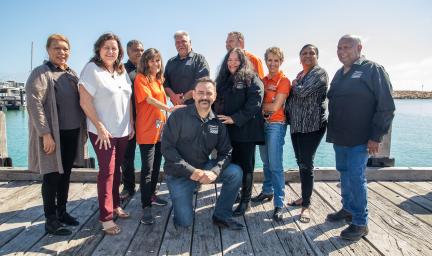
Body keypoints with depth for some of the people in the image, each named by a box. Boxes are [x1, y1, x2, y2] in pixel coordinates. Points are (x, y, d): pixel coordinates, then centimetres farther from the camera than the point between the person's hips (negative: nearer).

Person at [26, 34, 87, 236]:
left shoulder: (72, 74, 13)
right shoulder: (40, 73, -8)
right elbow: (33, 104, -16)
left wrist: (83, 129, 13)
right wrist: (45, 134, -20)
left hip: (72, 134, 7)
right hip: (53, 135, -6)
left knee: (65, 175, 15)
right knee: (51, 177, 3)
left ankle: (62, 212, 30)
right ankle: (50, 220, 16)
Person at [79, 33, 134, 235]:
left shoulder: (122, 71, 9)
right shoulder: (92, 69, -10)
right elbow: (85, 102, -15)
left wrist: (131, 124, 11)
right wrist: (100, 127, -16)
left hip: (123, 131, 6)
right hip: (102, 131, -6)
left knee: (116, 169, 16)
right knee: (107, 171, -4)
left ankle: (115, 205, 31)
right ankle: (106, 217, 6)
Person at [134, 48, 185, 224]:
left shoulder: (158, 79, 17)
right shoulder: (141, 78, -6)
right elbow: (149, 99, -20)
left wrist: (166, 121, 14)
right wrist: (169, 108, -31)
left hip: (160, 129, 8)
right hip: (146, 130, -8)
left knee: (156, 166, 15)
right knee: (147, 169, -7)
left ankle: (151, 195, 31)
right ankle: (146, 207, -2)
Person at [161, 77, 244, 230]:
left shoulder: (217, 122, -1)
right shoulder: (179, 116, -12)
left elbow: (225, 152, -2)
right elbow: (167, 148, -16)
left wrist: (214, 172, -22)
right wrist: (191, 171, -23)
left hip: (204, 168, 4)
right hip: (179, 173, -3)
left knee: (235, 172, -17)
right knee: (184, 223, -10)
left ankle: (221, 216, 0)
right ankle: (179, 197, 23)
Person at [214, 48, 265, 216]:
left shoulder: (251, 79, -3)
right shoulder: (223, 80, 16)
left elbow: (254, 103, -14)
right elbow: (217, 101, 20)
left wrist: (234, 118, -19)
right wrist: (219, 117, 2)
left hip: (245, 129, -5)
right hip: (227, 130, 5)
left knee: (246, 165, 3)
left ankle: (245, 201, 15)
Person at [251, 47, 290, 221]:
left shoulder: (284, 81, -6)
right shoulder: (263, 80, 13)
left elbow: (275, 107, -13)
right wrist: (263, 107, -8)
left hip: (276, 124, -6)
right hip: (262, 123, 6)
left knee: (275, 165, -9)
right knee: (266, 162, 15)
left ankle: (279, 205, -3)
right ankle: (267, 191, 31)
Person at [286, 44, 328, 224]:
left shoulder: (319, 73, -6)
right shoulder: (299, 75, 17)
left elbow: (303, 92, -19)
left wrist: (295, 86, 0)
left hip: (313, 125, -8)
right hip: (296, 125, 8)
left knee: (306, 164, -8)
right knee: (301, 162, 13)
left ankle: (306, 206, 1)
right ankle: (304, 197, 27)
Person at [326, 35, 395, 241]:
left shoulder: (373, 70, -8)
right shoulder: (340, 73, 15)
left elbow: (386, 106, -12)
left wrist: (376, 136, -16)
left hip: (359, 139, -7)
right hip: (339, 137, 7)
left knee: (356, 177, -5)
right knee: (344, 174, 16)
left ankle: (360, 223, 8)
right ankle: (348, 209, 32)